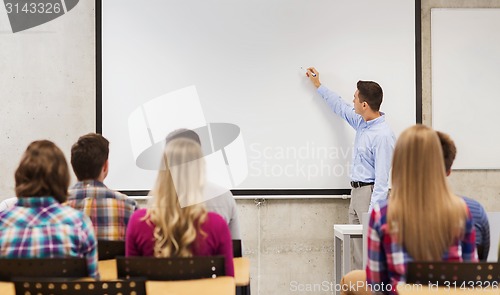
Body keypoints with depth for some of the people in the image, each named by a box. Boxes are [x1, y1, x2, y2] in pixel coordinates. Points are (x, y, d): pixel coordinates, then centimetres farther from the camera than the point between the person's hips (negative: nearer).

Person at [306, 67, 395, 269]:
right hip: (356, 191, 9)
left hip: (370, 192, -9)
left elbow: (382, 179, -21)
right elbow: (340, 107, 28)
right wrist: (318, 85, 34)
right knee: (358, 247, 10)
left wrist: (373, 211, -24)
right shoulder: (362, 123, 8)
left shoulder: (383, 135, -20)